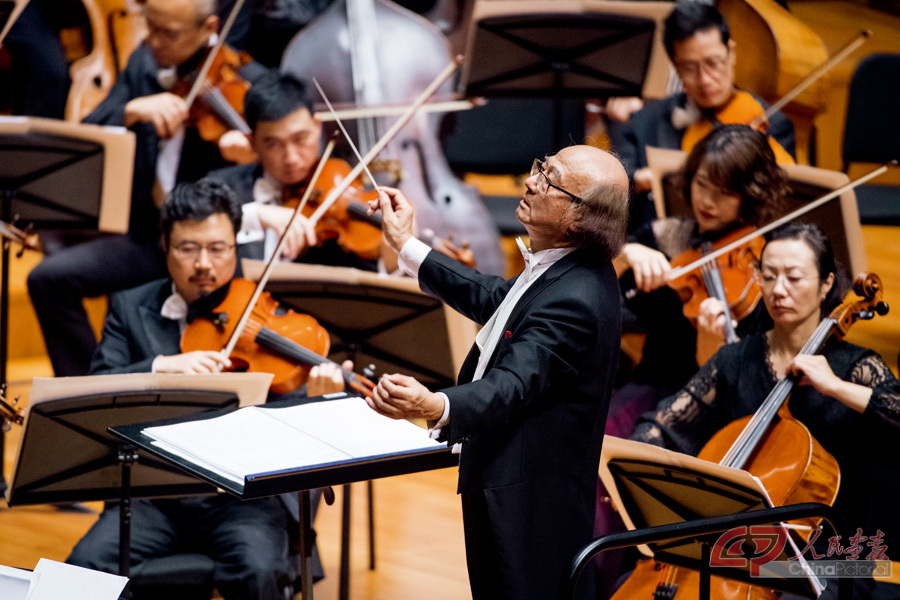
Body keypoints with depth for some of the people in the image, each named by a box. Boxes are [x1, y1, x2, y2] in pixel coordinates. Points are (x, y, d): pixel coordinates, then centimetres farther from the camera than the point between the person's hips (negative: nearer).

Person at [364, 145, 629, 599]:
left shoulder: (573, 302, -28)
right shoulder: (568, 271, 4)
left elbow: (512, 386, -38)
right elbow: (494, 300, 21)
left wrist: (435, 406, -57)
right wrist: (406, 247, 24)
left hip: (527, 505, -11)